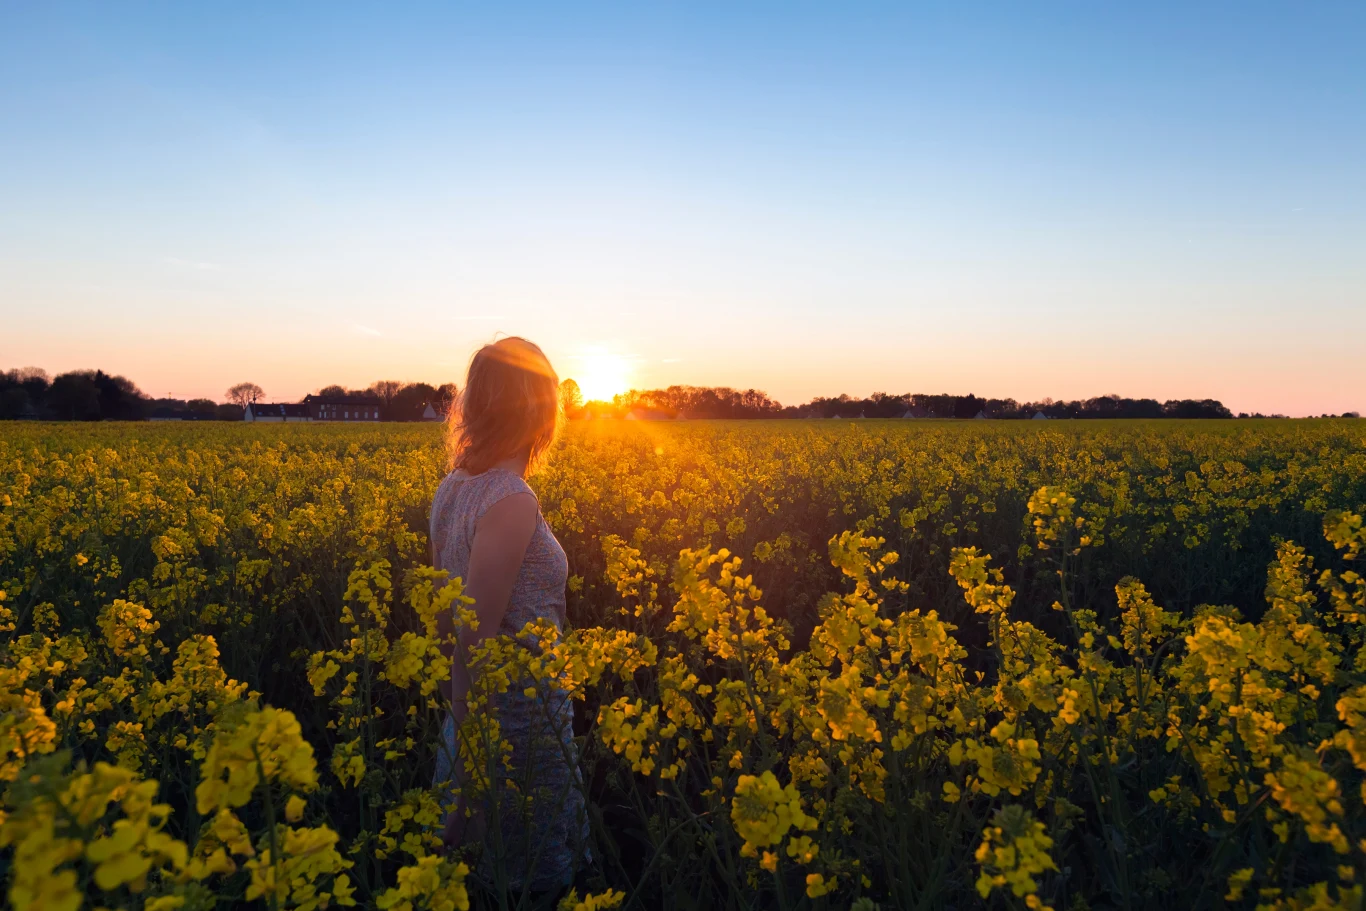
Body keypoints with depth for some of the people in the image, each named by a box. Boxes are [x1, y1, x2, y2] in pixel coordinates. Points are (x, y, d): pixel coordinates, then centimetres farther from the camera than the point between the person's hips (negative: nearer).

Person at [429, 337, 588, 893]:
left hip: (479, 711, 8)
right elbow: (474, 641, -24)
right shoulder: (511, 502, -23)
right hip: (524, 728, -8)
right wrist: (468, 759, -18)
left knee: (495, 875, 23)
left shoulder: (453, 487, 2)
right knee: (536, 882, 11)